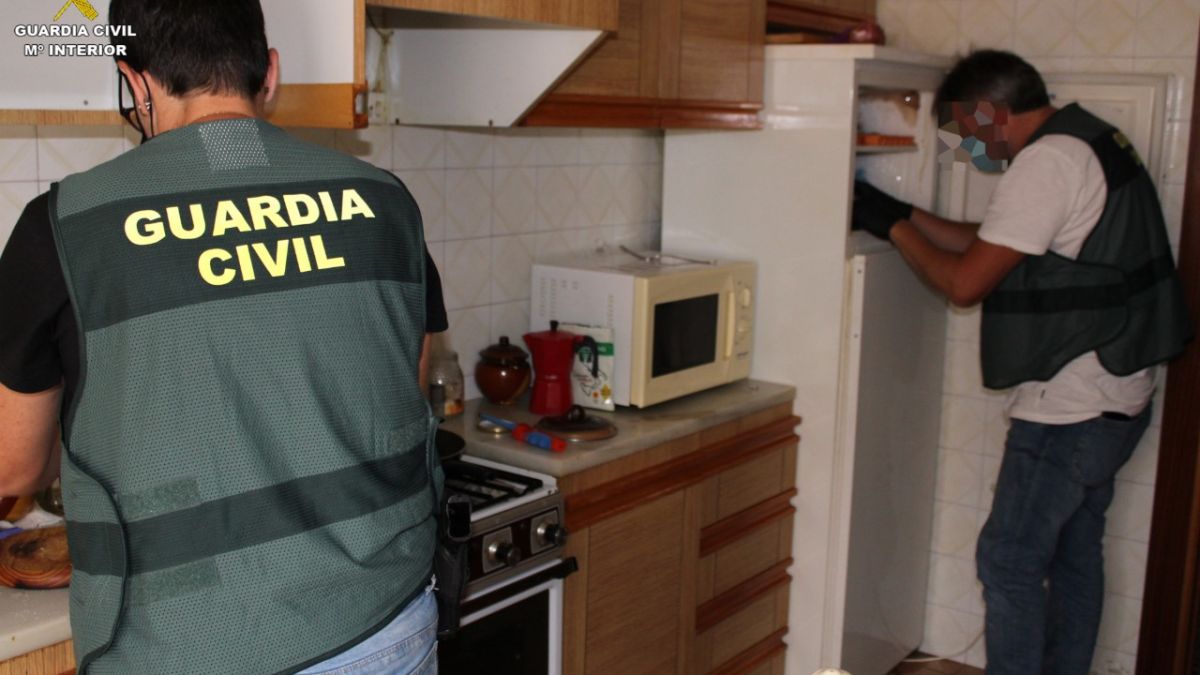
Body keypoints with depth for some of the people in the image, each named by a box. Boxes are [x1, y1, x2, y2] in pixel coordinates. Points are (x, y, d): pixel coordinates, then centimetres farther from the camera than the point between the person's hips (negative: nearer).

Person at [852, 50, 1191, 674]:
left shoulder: (1045, 164, -19)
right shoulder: (1087, 143, 12)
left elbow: (964, 283, -20)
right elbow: (990, 245, 16)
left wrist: (891, 225, -7)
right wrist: (902, 213, 10)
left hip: (1069, 411, -10)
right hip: (1112, 400, 10)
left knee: (1009, 562, -1)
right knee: (1074, 554, 18)